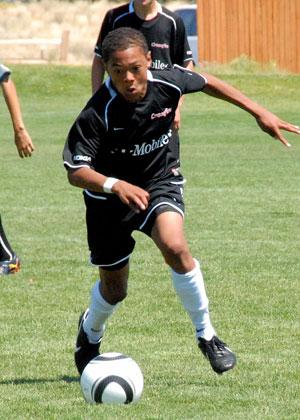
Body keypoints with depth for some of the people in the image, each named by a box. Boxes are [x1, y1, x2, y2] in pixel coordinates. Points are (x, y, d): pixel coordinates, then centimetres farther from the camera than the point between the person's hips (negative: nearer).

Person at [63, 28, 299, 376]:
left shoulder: (168, 83, -19)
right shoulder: (98, 113, -29)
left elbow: (207, 83, 3)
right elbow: (75, 171, -31)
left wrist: (259, 112, 5)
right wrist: (115, 186, -49)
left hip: (160, 181, 1)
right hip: (109, 198, -1)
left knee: (175, 247, -30)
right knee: (114, 289, 11)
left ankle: (206, 335, -12)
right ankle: (90, 332, 48)